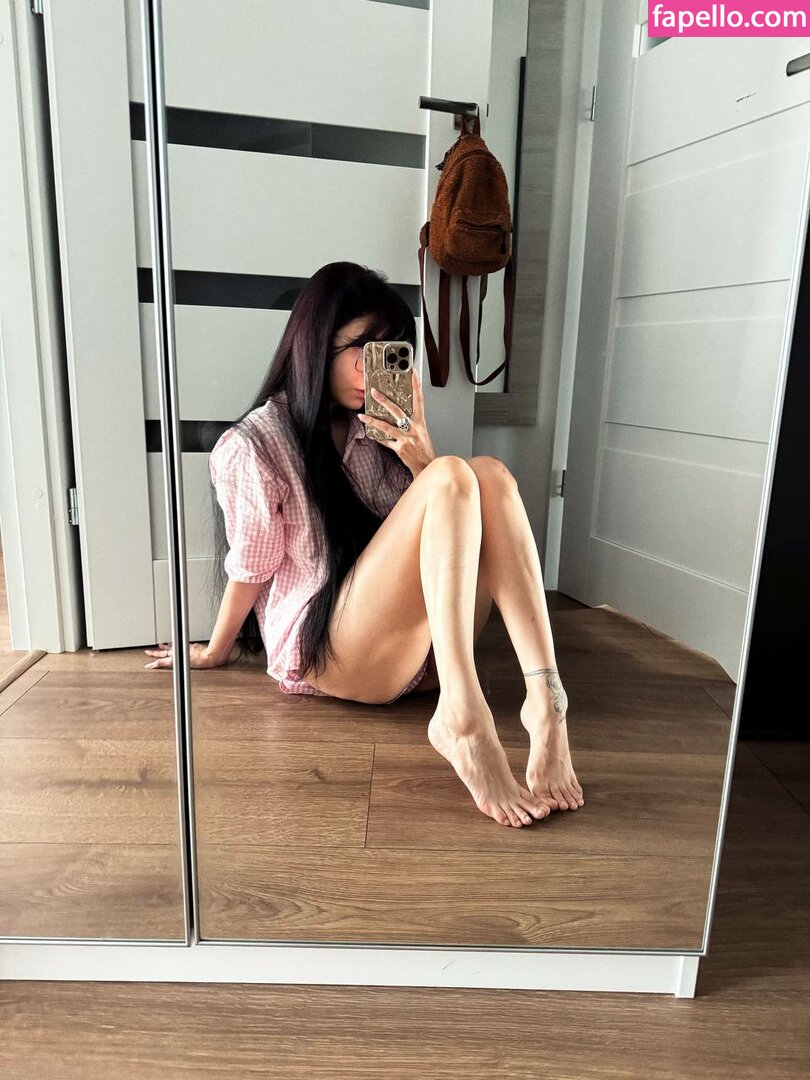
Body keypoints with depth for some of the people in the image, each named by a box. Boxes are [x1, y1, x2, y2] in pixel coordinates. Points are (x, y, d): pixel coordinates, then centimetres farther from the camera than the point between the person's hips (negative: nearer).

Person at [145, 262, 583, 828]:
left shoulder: (376, 430, 16)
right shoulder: (253, 445, -3)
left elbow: (439, 529, 9)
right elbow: (250, 570, 7)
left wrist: (420, 456, -7)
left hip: (423, 649, 6)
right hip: (325, 650, -5)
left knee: (491, 476, -18)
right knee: (453, 477, -25)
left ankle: (545, 699, -32)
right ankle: (462, 720, -40)